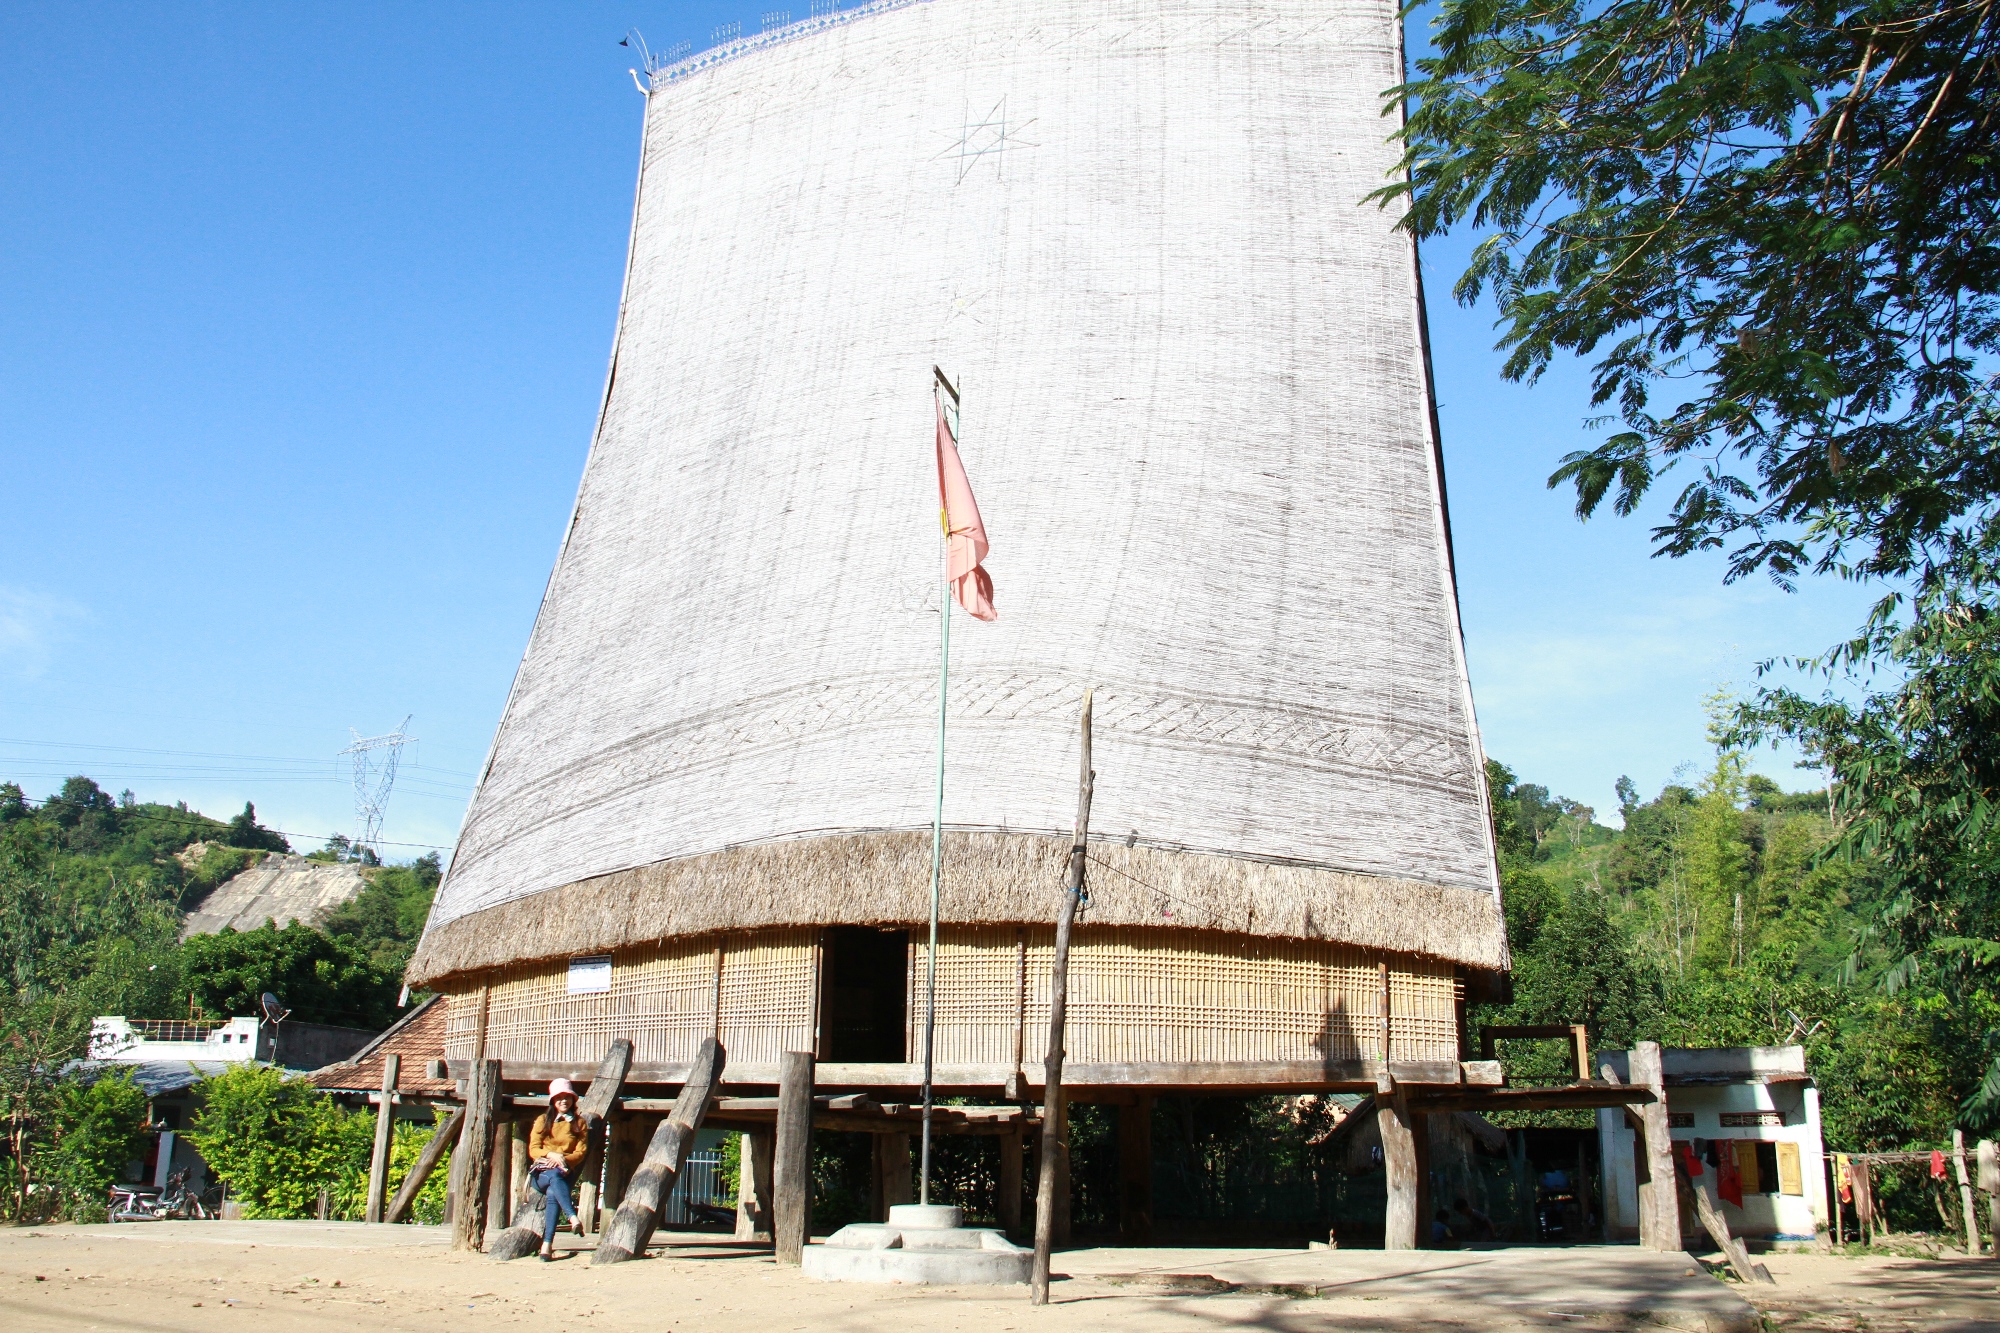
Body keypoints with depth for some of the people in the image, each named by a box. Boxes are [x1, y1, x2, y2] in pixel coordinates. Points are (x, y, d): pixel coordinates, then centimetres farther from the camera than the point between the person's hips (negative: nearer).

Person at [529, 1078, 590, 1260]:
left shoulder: (579, 1123, 14)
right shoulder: (543, 1120, 16)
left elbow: (580, 1152, 6)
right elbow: (533, 1148, 6)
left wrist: (563, 1159, -14)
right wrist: (552, 1154, -13)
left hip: (564, 1171, 0)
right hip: (541, 1171, 0)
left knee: (552, 1193, -36)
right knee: (555, 1176, -38)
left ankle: (547, 1244, -44)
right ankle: (572, 1217, -56)